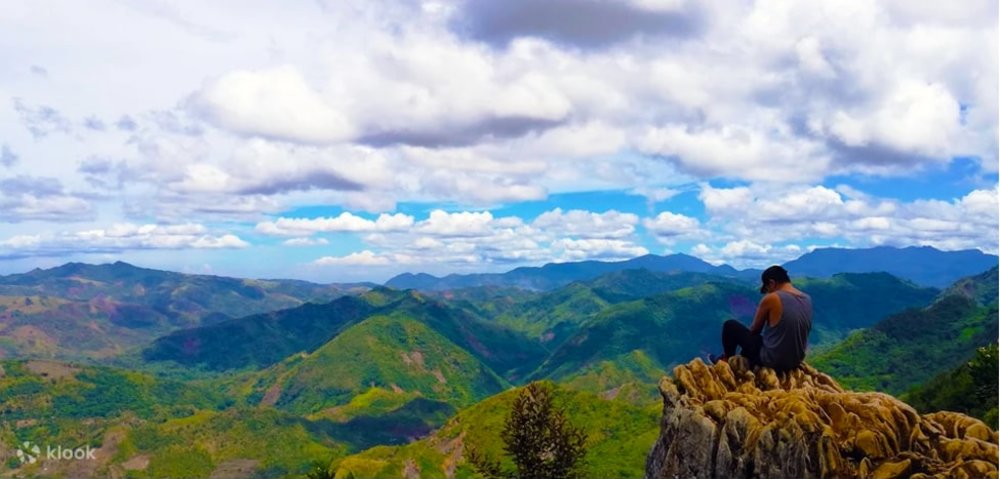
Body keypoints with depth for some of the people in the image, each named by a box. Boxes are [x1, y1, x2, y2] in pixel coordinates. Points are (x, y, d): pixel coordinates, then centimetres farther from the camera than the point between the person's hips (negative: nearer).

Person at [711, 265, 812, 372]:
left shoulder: (771, 298, -17)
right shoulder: (807, 299, 1)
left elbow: (754, 330, -4)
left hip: (772, 361, -7)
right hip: (795, 362, 7)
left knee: (730, 325, 9)